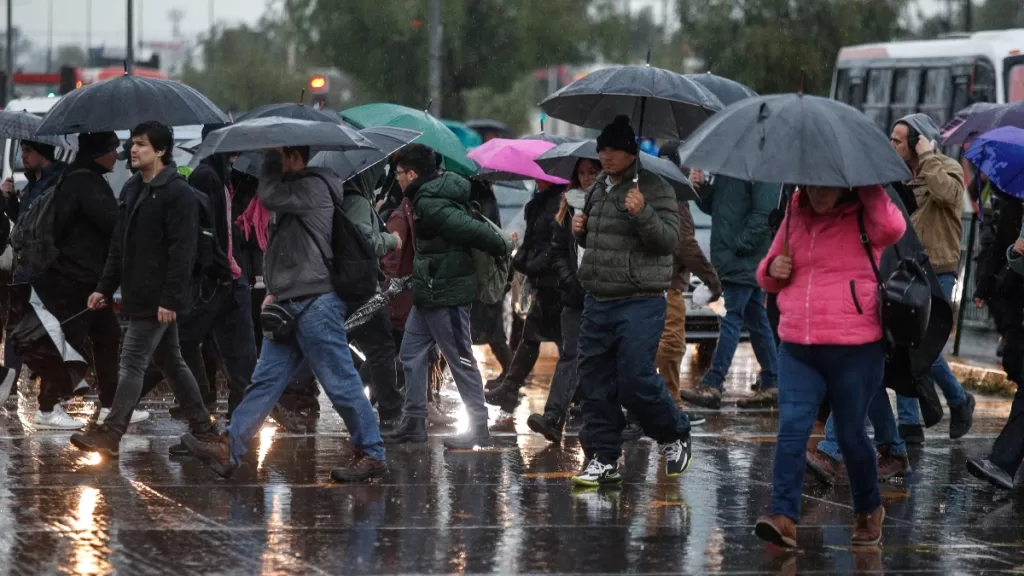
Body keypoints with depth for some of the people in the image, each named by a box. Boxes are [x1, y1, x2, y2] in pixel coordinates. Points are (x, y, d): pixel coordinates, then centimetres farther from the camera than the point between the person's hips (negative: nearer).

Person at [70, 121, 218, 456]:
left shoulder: (178, 194, -14)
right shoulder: (131, 189, 13)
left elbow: (182, 251, -19)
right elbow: (119, 244, 18)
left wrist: (170, 299, -23)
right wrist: (105, 288, 13)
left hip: (159, 299, -9)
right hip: (137, 296, 9)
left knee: (132, 362, -9)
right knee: (170, 362, 15)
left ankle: (110, 435, -9)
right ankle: (202, 426, 24)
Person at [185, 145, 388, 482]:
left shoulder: (313, 186, -10)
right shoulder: (295, 190, 20)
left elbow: (269, 196, -18)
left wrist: (271, 158, -4)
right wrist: (275, 292, 19)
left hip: (316, 304, -10)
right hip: (291, 304, 10)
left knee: (340, 383, -5)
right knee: (266, 380, 5)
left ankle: (372, 454, 2)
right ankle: (229, 450, 2)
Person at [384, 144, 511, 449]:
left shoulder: (430, 204, -21)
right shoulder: (440, 188, 10)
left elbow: (469, 228, -26)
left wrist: (503, 247, -15)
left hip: (446, 294, -11)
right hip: (429, 294, 11)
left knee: (460, 359, -4)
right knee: (412, 352, 13)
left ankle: (479, 427, 1)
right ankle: (414, 422, 16)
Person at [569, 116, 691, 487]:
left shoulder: (654, 188, -9)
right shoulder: (599, 189, 15)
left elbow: (669, 240, -17)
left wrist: (643, 214, -31)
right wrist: (581, 232, 9)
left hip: (639, 304, -8)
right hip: (598, 301, 8)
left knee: (635, 381, -10)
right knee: (595, 382, 7)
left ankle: (675, 437, 14)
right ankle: (603, 459, 15)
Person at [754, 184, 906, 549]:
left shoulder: (862, 218, -3)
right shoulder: (795, 218, 11)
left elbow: (893, 228, -29)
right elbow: (768, 279, 23)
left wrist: (869, 189, -19)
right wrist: (773, 269, -1)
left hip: (854, 352, -4)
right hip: (797, 350, 4)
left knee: (851, 434, 7)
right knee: (791, 429, -10)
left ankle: (869, 511, 29)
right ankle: (784, 519, -15)